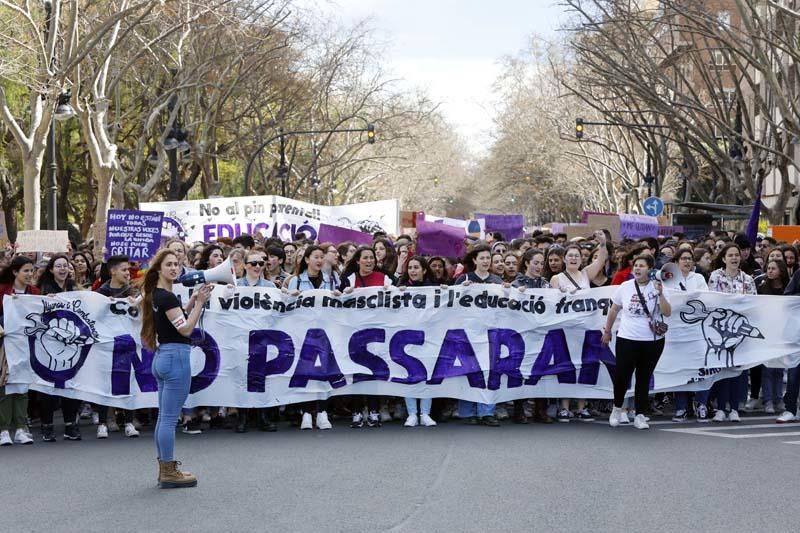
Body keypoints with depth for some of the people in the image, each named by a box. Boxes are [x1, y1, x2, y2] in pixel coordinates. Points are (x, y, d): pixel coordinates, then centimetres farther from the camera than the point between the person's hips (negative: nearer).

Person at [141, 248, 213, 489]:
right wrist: (200, 302, -13)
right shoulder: (167, 297, -16)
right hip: (176, 356, -10)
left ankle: (166, 469, 20)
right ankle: (169, 473, -3)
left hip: (162, 356, 10)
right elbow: (186, 329, -17)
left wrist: (192, 301, 13)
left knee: (164, 417, 13)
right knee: (170, 418, -6)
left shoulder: (155, 295, 13)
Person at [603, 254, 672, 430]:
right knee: (622, 376, -4)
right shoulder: (625, 287, 1)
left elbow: (667, 313, -9)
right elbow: (614, 310, 12)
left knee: (644, 379, 6)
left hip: (652, 341, 0)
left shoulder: (657, 288, -2)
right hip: (627, 339, 0)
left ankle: (640, 416, 14)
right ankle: (617, 408, 21)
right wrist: (607, 331, 16)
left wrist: (660, 294, -20)